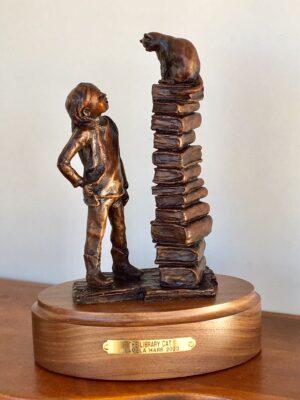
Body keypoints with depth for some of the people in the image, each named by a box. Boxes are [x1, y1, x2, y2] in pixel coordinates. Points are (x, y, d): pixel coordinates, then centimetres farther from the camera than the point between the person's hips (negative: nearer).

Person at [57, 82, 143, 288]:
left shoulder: (108, 123, 6)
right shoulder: (84, 132, -17)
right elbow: (63, 162, -20)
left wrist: (123, 185, 16)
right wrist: (81, 183, -14)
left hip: (115, 190, 7)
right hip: (98, 193, -7)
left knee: (120, 229, 17)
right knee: (96, 234, 3)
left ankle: (121, 265, 32)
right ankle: (93, 274, 15)